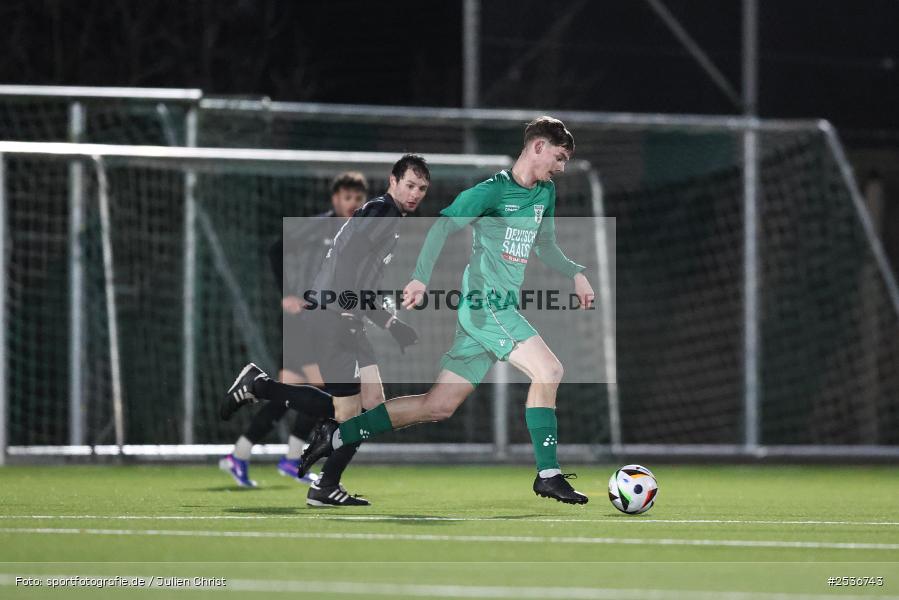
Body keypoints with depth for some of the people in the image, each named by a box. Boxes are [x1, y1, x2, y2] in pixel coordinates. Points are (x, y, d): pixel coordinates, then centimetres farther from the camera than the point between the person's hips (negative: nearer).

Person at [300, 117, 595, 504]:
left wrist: (575, 273, 20)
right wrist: (421, 278, -21)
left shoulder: (545, 193, 17)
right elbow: (444, 225, -12)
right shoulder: (492, 191, -9)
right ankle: (548, 475, -17)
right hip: (485, 302, -9)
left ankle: (337, 434, 12)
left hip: (499, 311, 9)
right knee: (548, 370, -20)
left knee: (439, 406, 7)